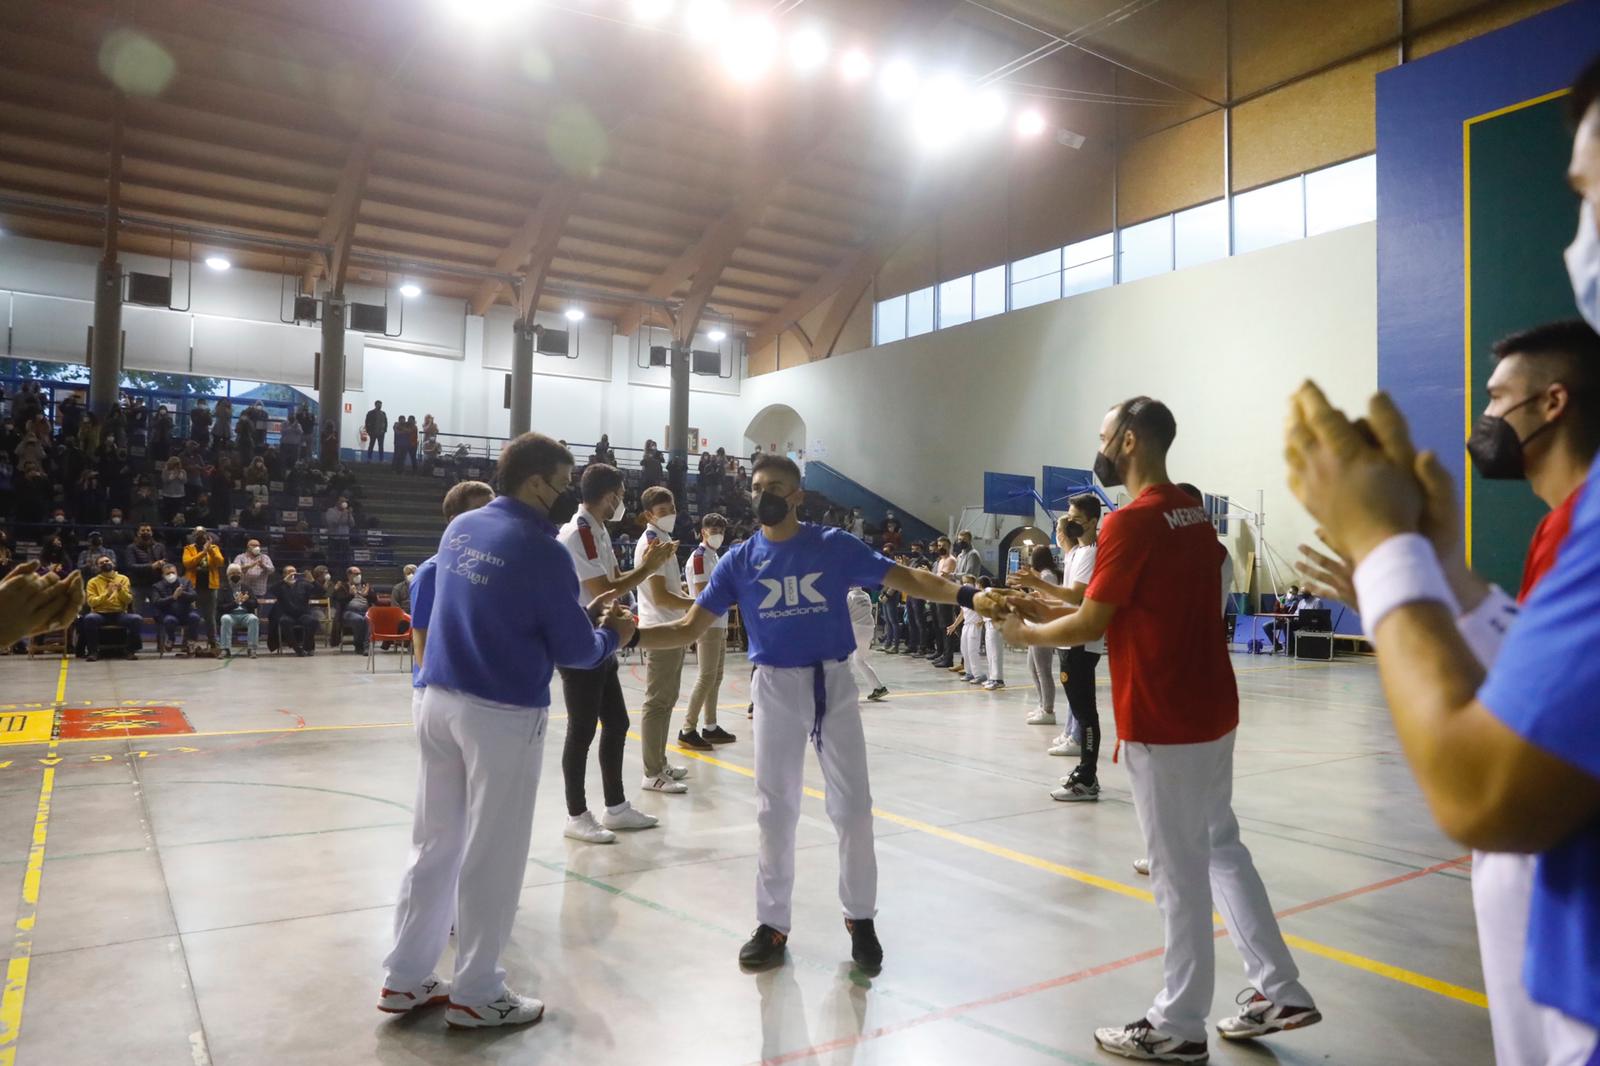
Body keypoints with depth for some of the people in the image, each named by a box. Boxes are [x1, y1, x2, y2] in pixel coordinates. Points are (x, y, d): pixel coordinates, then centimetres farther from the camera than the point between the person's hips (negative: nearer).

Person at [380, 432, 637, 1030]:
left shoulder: (459, 528, 6)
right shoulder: (540, 549, -16)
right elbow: (574, 650, -10)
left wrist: (581, 611, 15)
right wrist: (612, 634, 10)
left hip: (440, 702, 7)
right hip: (502, 715, -7)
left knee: (435, 844, 17)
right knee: (491, 857, 6)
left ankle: (405, 979, 28)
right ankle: (475, 996, 20)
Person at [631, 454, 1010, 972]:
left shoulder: (835, 546, -5)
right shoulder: (740, 560, -2)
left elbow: (904, 578, -9)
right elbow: (690, 628, -3)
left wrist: (968, 596, -24)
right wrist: (630, 635, -19)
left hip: (834, 684, -1)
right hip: (776, 688, 1)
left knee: (854, 807, 6)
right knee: (776, 810, 9)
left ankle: (861, 918, 26)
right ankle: (773, 924, 24)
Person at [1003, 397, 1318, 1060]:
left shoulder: (1130, 522, -19)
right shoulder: (1194, 514, 10)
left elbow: (1090, 627, -15)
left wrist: (1027, 632, 3)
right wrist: (1053, 607, 14)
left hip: (1163, 725, -9)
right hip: (1210, 712, 9)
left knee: (1180, 874, 3)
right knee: (1221, 849, 20)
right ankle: (1279, 992, 29)